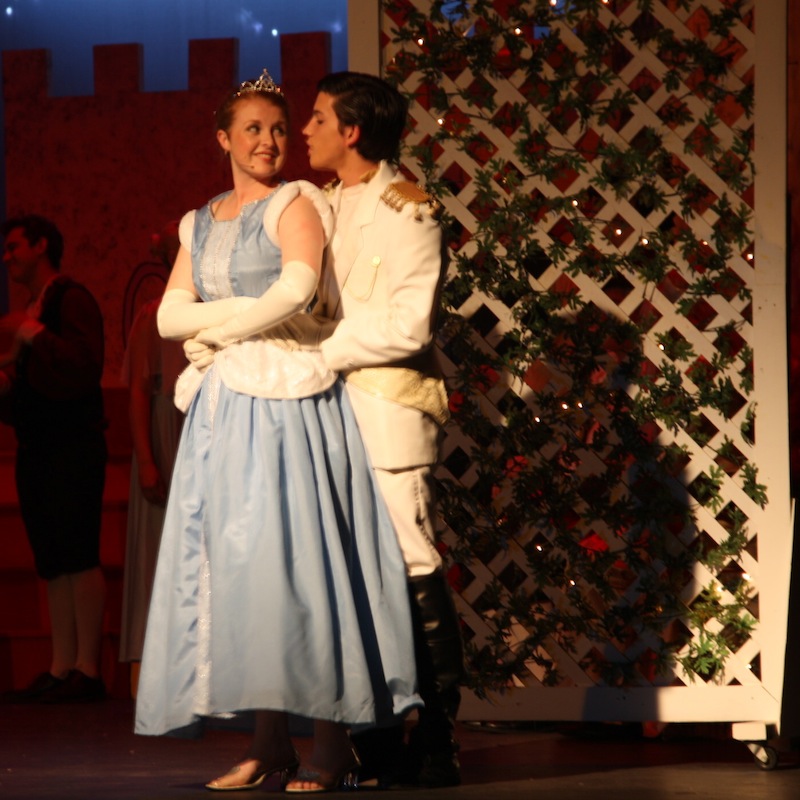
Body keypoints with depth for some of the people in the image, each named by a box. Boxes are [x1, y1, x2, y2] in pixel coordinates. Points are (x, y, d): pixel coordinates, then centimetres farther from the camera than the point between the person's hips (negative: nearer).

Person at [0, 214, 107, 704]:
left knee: (78, 556, -11)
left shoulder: (72, 298, -5)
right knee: (54, 563, 5)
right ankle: (61, 670, 4)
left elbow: (84, 365, -19)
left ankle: (87, 671, -13)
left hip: (73, 445, -9)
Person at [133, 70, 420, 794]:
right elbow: (170, 315, 10)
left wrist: (220, 326, -3)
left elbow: (297, 288, -16)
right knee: (234, 563, 1)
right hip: (225, 408, 6)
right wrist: (245, 314, -5)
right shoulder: (200, 225, 19)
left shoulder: (296, 203, 1)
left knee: (298, 557, -11)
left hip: (292, 402, -6)